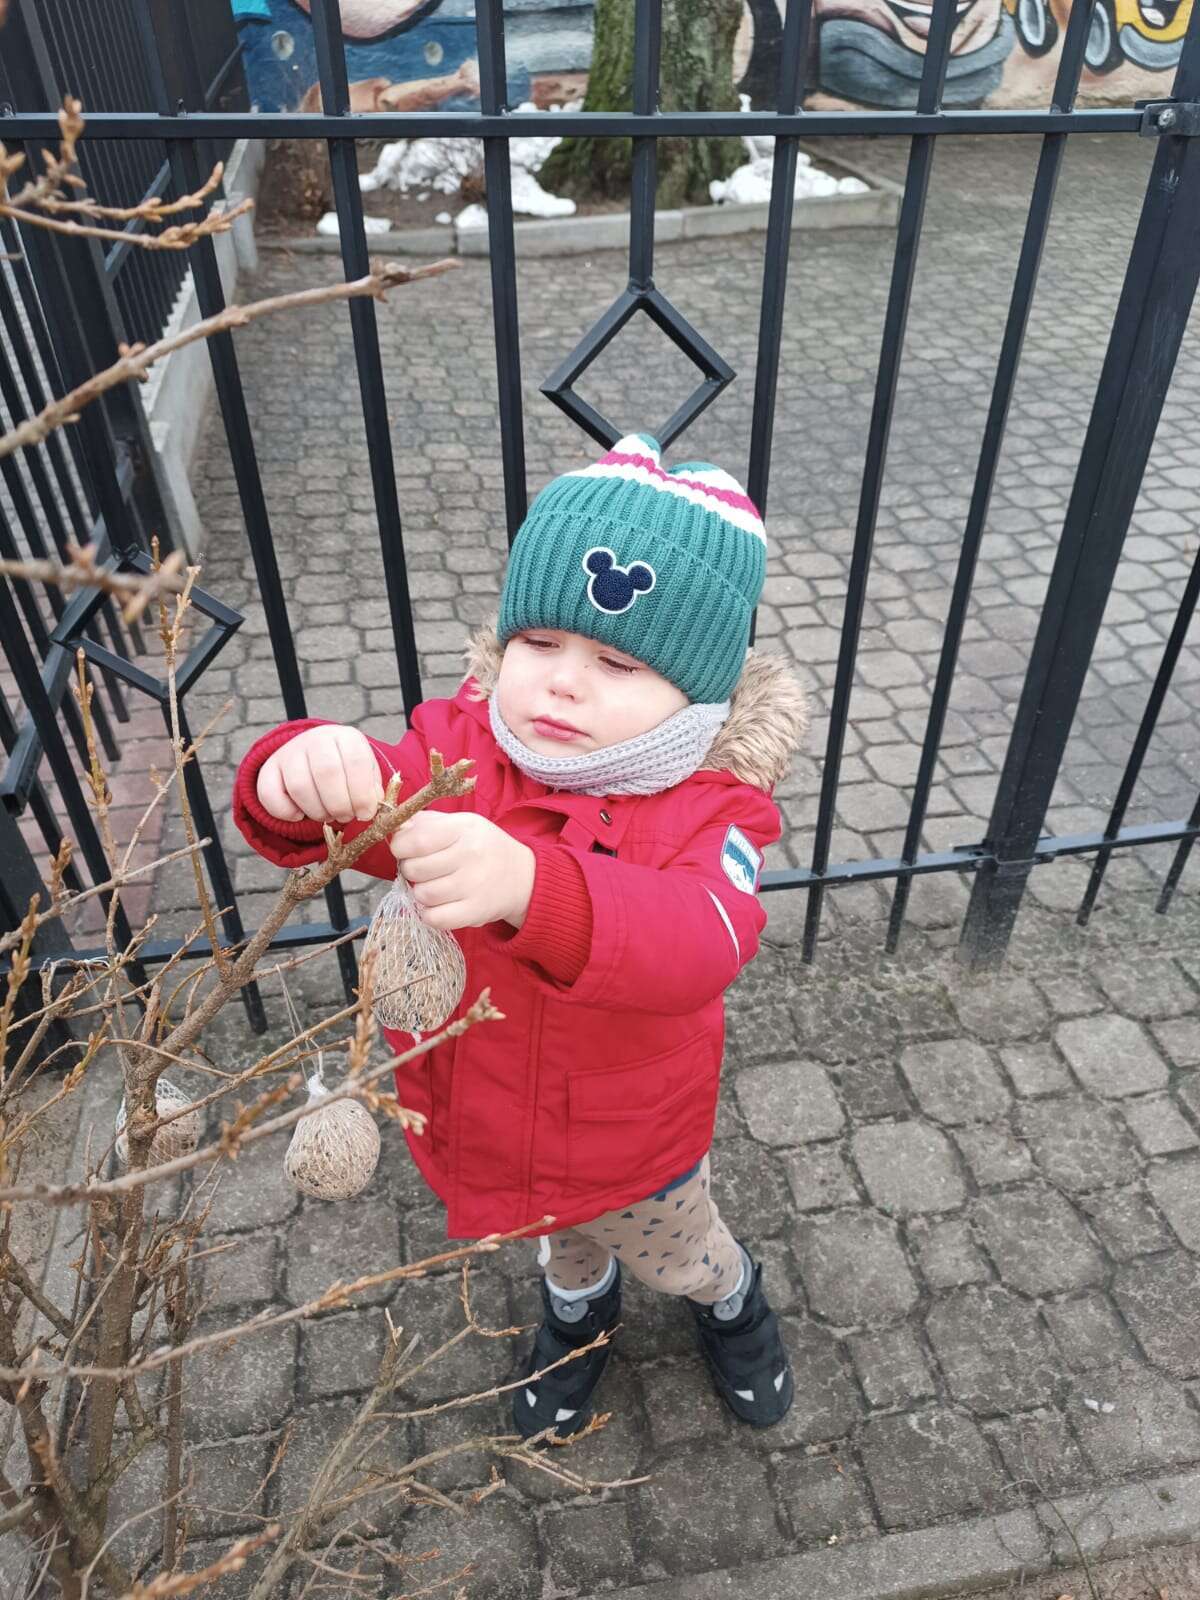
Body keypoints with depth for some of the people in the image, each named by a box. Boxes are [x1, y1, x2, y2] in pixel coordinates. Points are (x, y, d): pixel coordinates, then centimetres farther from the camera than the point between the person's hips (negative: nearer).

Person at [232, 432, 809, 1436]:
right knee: (563, 1236, 36)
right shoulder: (460, 751, -21)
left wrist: (531, 888, -68)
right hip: (476, 1118, 3)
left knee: (675, 1253, 31)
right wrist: (300, 779, -55)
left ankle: (732, 1298, 68)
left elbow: (702, 942, -49)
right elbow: (365, 810, -30)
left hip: (634, 1140, -2)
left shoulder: (708, 809, -31)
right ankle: (579, 1302, 72)